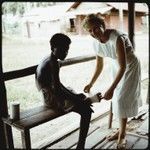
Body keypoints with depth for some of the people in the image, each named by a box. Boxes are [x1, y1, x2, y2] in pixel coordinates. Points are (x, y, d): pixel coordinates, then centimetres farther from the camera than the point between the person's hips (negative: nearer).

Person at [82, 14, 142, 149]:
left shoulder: (117, 38, -35)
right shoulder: (96, 43, -12)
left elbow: (123, 66, -34)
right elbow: (99, 66, 2)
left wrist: (111, 89, -38)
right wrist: (91, 84, 3)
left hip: (130, 66, -6)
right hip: (117, 66, 7)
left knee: (122, 99, -8)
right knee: (117, 99, 8)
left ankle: (122, 135, 8)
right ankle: (121, 130, 25)